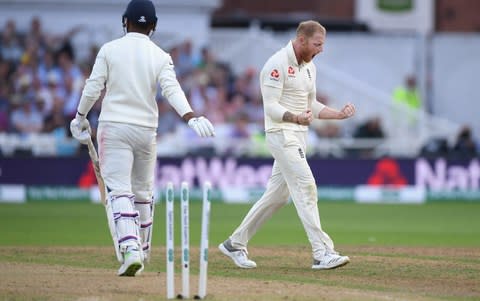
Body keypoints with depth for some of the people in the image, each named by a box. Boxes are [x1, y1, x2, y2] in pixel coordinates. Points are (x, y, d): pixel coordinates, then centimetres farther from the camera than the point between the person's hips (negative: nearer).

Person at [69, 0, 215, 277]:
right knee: (143, 194, 16)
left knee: (119, 191, -8)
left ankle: (130, 249, -27)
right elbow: (172, 89, -14)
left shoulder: (109, 50, -2)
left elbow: (93, 88, -4)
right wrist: (191, 118, -23)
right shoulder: (161, 56, 1)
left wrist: (81, 118, 11)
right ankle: (141, 254, 24)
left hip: (114, 128, -2)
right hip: (146, 129, 2)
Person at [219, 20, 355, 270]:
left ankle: (235, 244, 21)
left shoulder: (309, 67, 15)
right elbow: (271, 107, -19)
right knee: (305, 187, -16)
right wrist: (296, 118, -37)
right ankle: (322, 253, -19)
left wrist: (339, 114, 6)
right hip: (281, 134, -9)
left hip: (299, 136, 9)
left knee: (277, 194, 11)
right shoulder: (277, 64, -14)